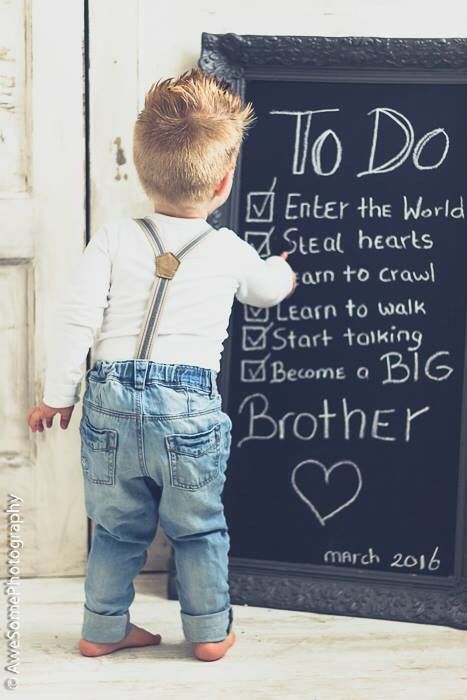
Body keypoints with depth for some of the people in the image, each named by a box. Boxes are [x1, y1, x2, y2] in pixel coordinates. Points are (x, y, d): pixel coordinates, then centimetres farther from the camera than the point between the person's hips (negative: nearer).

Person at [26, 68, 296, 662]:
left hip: (112, 399, 1)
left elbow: (75, 319, -6)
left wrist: (58, 394, 4)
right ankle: (209, 630, 27)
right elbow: (267, 288, 24)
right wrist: (283, 270, 48)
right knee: (198, 527, 17)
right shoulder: (231, 252, 2)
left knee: (117, 525, 18)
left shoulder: (114, 238, -2)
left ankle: (103, 628, 28)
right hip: (190, 405, -1)